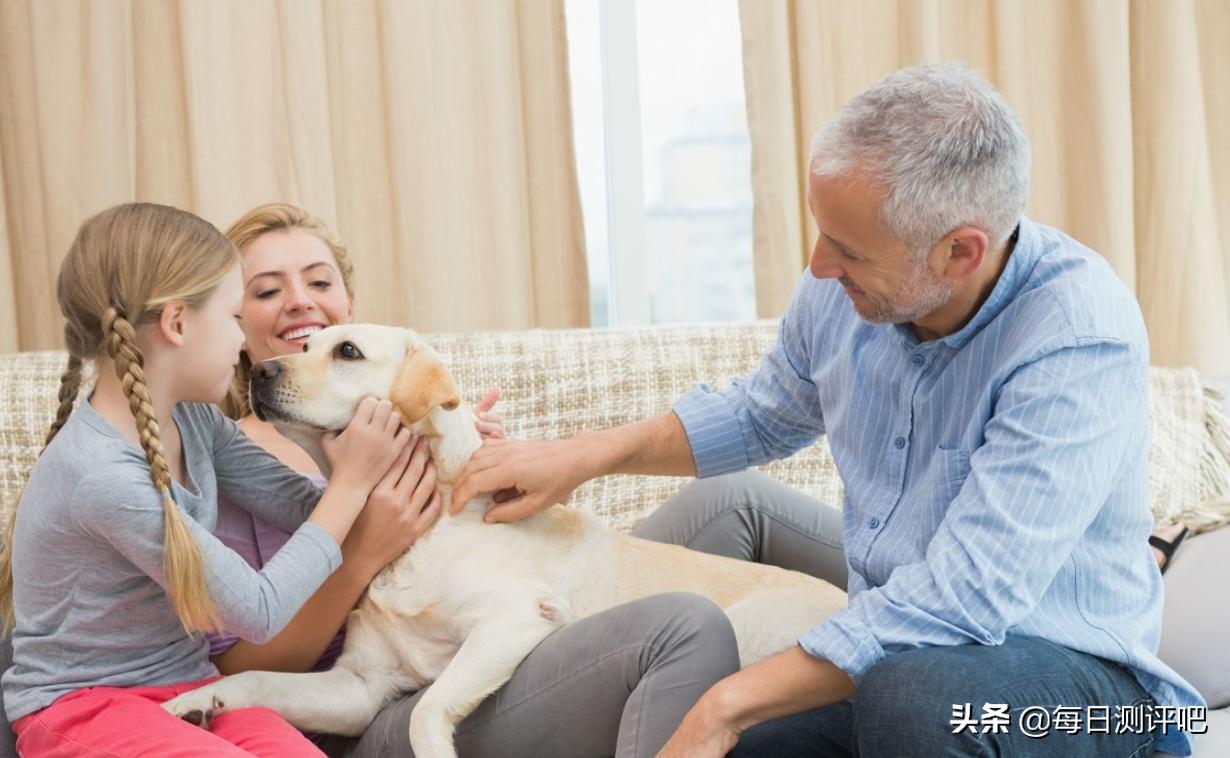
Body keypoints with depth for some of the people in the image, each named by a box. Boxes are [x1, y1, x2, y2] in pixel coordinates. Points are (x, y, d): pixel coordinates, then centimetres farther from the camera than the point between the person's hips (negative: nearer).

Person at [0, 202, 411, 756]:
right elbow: (259, 611, -20)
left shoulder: (192, 419, 0)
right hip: (85, 707, -7)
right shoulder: (103, 473, -26)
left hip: (186, 686, 7)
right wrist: (352, 483, -13)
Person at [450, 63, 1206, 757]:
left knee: (913, 691, -38)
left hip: (1069, 674, -5)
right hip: (891, 656, 6)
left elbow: (964, 598, -31)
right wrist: (587, 454, 11)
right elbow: (763, 416, 21)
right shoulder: (841, 294, -3)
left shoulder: (1082, 338, -24)